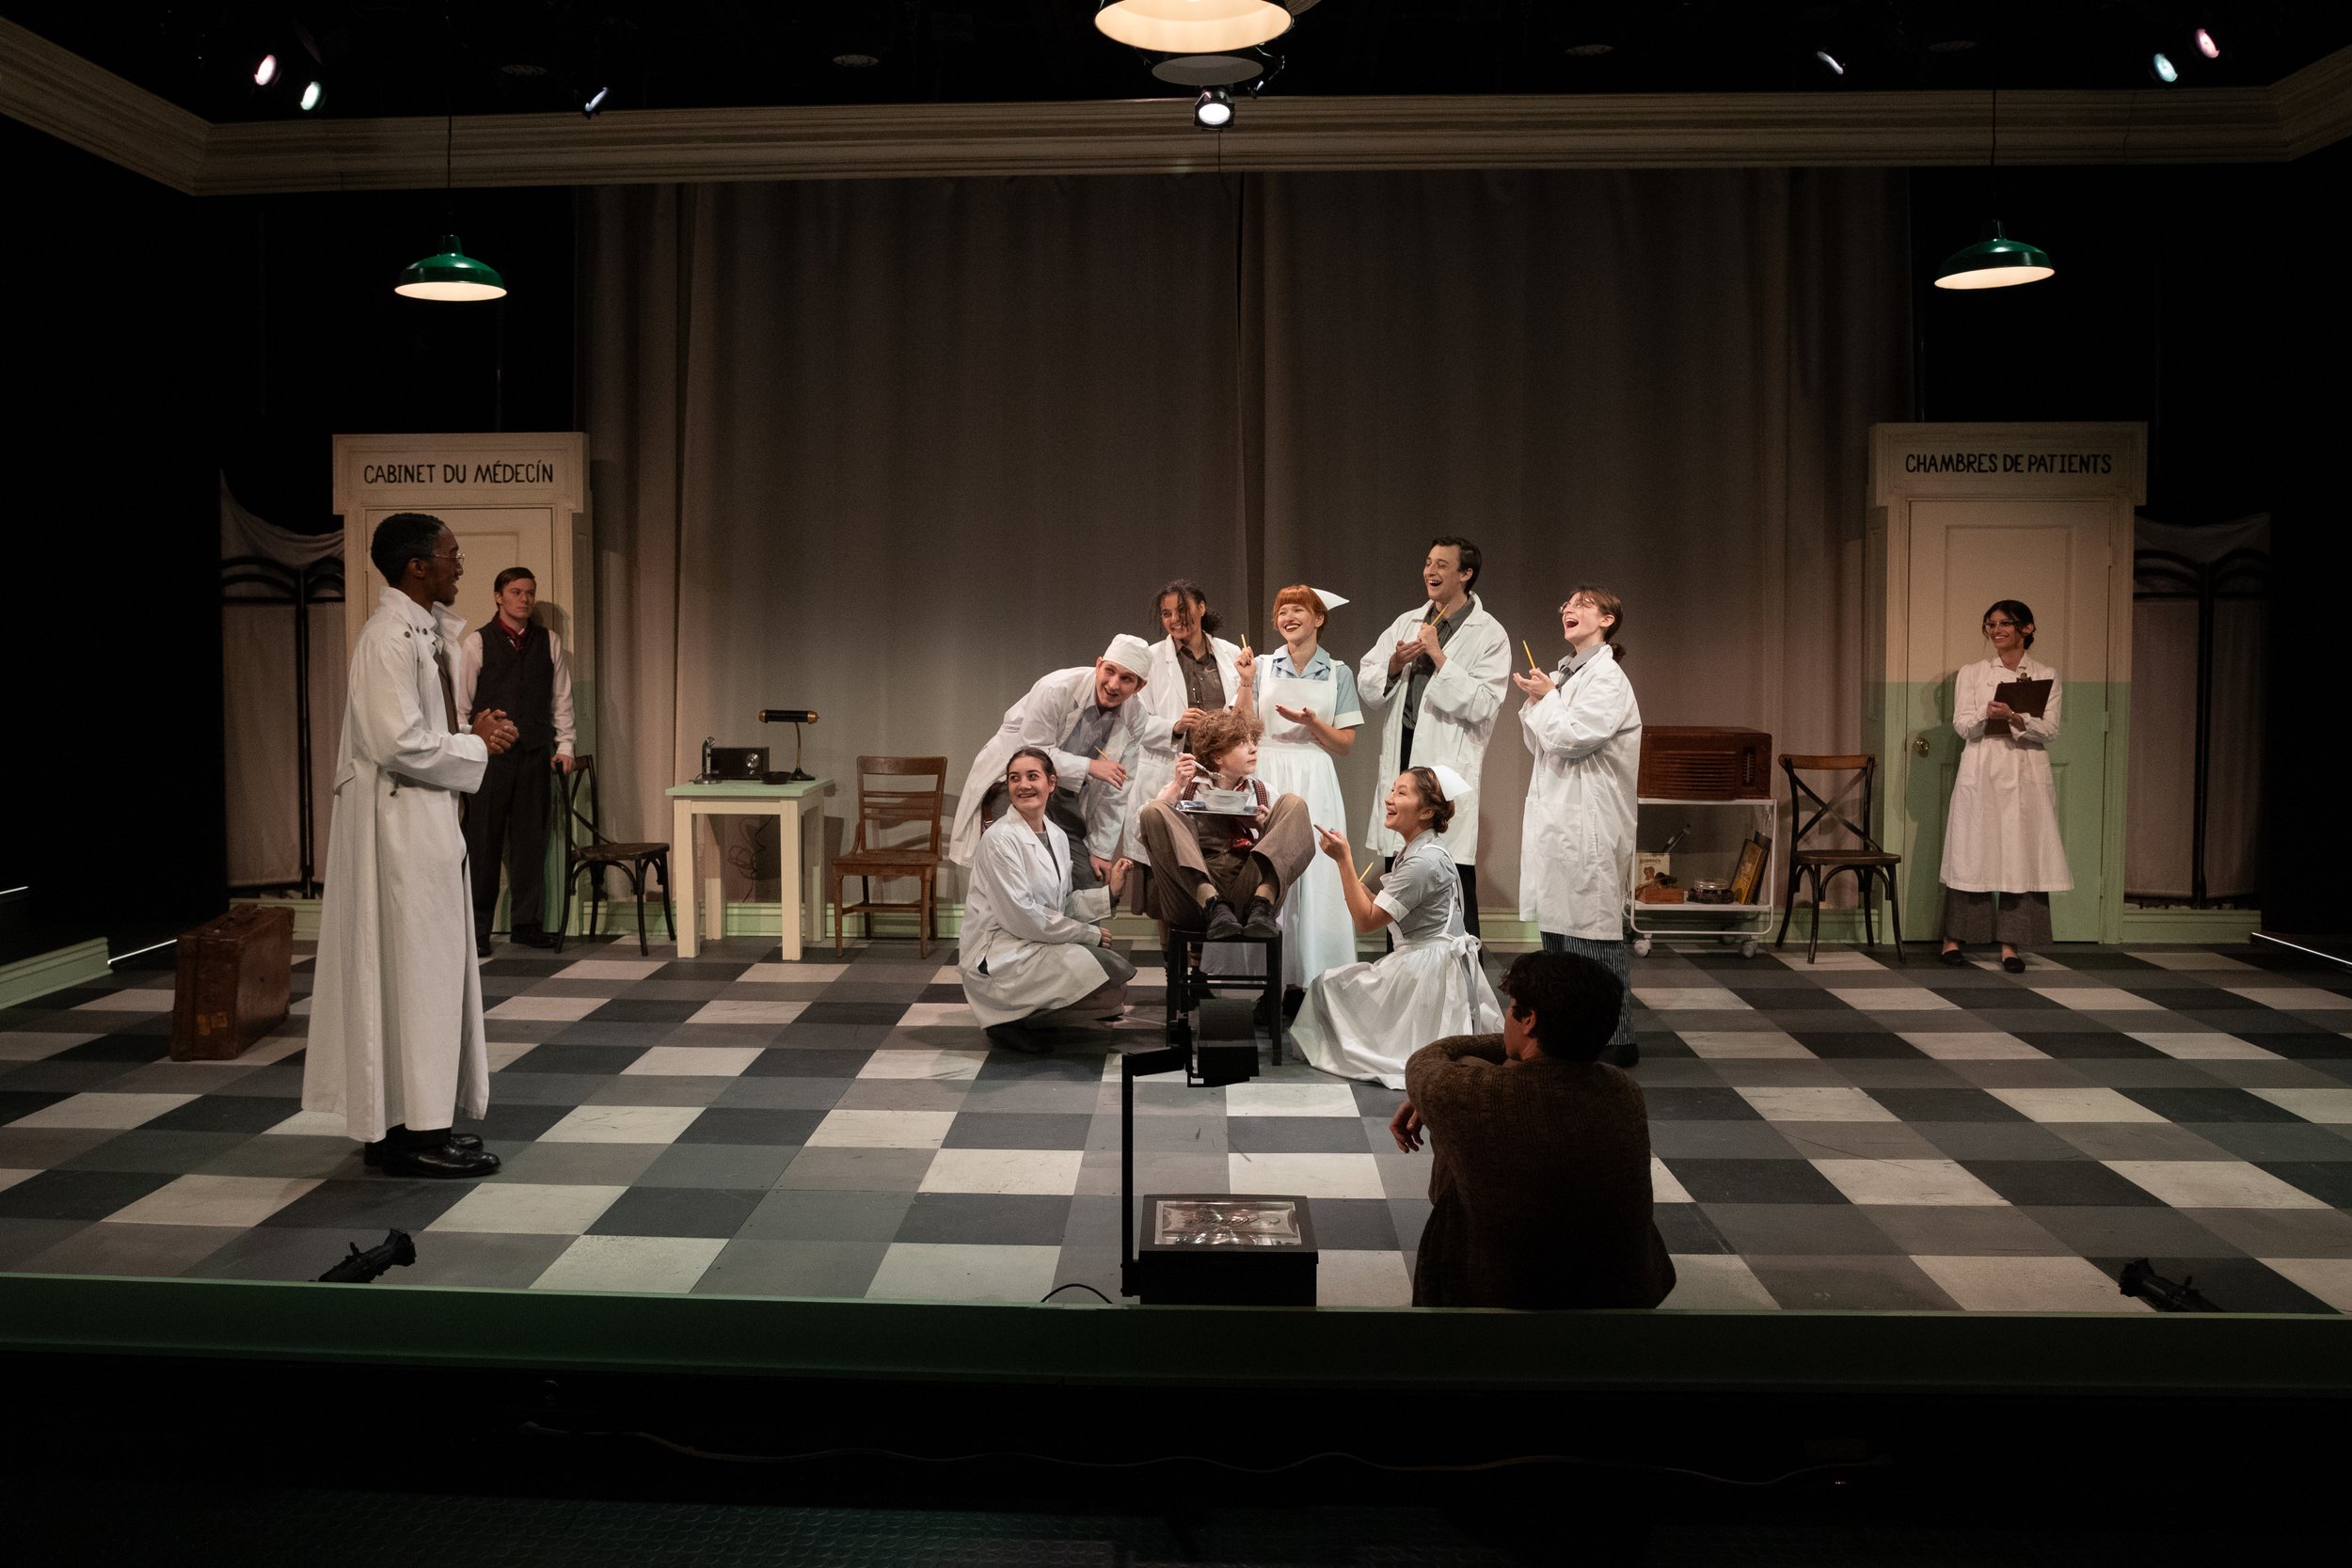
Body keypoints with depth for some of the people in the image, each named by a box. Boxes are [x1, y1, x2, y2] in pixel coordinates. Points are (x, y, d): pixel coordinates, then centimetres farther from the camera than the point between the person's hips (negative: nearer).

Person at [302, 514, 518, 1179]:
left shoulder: (424, 631, 13)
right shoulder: (388, 638, -17)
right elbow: (399, 743, -24)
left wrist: (470, 731, 6)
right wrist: (477, 747, -13)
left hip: (425, 819, 10)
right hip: (400, 820, -10)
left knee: (429, 966, 14)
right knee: (414, 966, -4)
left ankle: (409, 1120, 23)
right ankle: (417, 1133, 3)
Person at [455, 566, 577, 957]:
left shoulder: (549, 643, 9)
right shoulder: (478, 643, 0)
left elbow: (561, 699, 13)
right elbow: (460, 705, 0)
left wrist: (564, 746, 6)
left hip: (535, 756, 3)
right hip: (489, 757, -3)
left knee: (531, 840, 7)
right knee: (484, 841, -1)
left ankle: (526, 922, 17)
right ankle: (477, 928, 6)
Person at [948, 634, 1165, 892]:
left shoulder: (1135, 718, -8)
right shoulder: (1056, 689, -24)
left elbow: (1114, 791, -3)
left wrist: (1101, 850, -3)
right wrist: (1089, 766, -28)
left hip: (1065, 795, 5)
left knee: (1090, 883, -1)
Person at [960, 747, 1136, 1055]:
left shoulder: (1057, 836, 10)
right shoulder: (1000, 838, -15)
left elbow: (1063, 906, 11)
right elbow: (1020, 916, -19)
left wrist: (1109, 893, -4)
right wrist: (1089, 934, -13)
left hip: (1037, 946, 9)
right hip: (998, 956, -8)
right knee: (1109, 990, -21)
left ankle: (1021, 1015, 6)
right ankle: (1009, 1021, -5)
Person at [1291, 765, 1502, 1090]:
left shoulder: (1424, 861, -20)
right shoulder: (1415, 851, 11)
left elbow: (1366, 920, -20)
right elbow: (1382, 910, 10)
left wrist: (1344, 860, -20)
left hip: (1428, 968, -10)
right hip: (1417, 960, 10)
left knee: (1327, 985, -1)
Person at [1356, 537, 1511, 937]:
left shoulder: (1488, 635, -3)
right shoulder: (1406, 622, 14)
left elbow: (1482, 705, -14)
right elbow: (1365, 684, 10)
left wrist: (1438, 657, -15)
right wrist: (1394, 665, -10)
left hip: (1449, 762, -6)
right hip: (1402, 756, 6)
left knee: (1454, 879, -4)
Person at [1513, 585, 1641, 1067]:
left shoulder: (1606, 678, -10)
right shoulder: (1563, 675, 15)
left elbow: (1572, 738, -19)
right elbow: (1538, 744, 18)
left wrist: (1545, 698, -5)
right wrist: (1534, 700, 3)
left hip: (1589, 825, -9)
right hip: (1556, 820, 9)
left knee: (1591, 933, -6)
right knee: (1556, 930, 13)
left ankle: (1615, 1040, 1)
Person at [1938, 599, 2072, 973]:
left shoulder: (2046, 676, 8)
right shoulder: (1971, 673, 8)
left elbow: (2049, 730, -2)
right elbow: (1962, 725, -2)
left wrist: (2016, 719, -21)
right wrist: (1987, 714, -23)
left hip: (2027, 775, 1)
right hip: (1981, 773, 0)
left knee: (2021, 855, -1)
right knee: (1972, 854, 1)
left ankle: (2010, 944, 4)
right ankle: (1953, 939, 9)